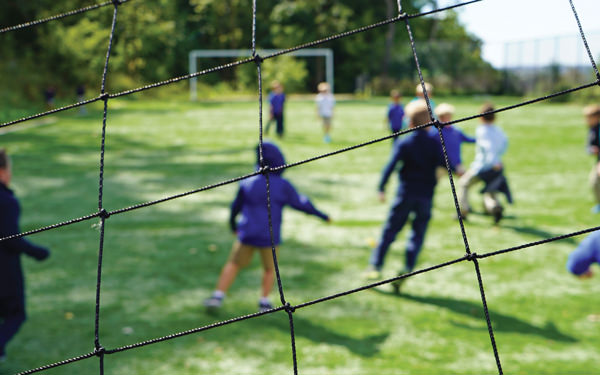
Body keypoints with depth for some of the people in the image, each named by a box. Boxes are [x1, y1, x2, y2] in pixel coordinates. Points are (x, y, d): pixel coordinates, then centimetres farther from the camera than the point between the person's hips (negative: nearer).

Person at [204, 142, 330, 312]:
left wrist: (232, 223, 30)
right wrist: (321, 215, 13)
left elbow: (236, 205, 10)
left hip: (247, 234, 2)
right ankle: (264, 301, 16)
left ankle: (217, 296, 8)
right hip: (269, 237, -1)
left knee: (233, 264, 15)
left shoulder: (247, 182, -2)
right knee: (269, 268, 20)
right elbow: (300, 203, -1)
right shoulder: (282, 185, -10)